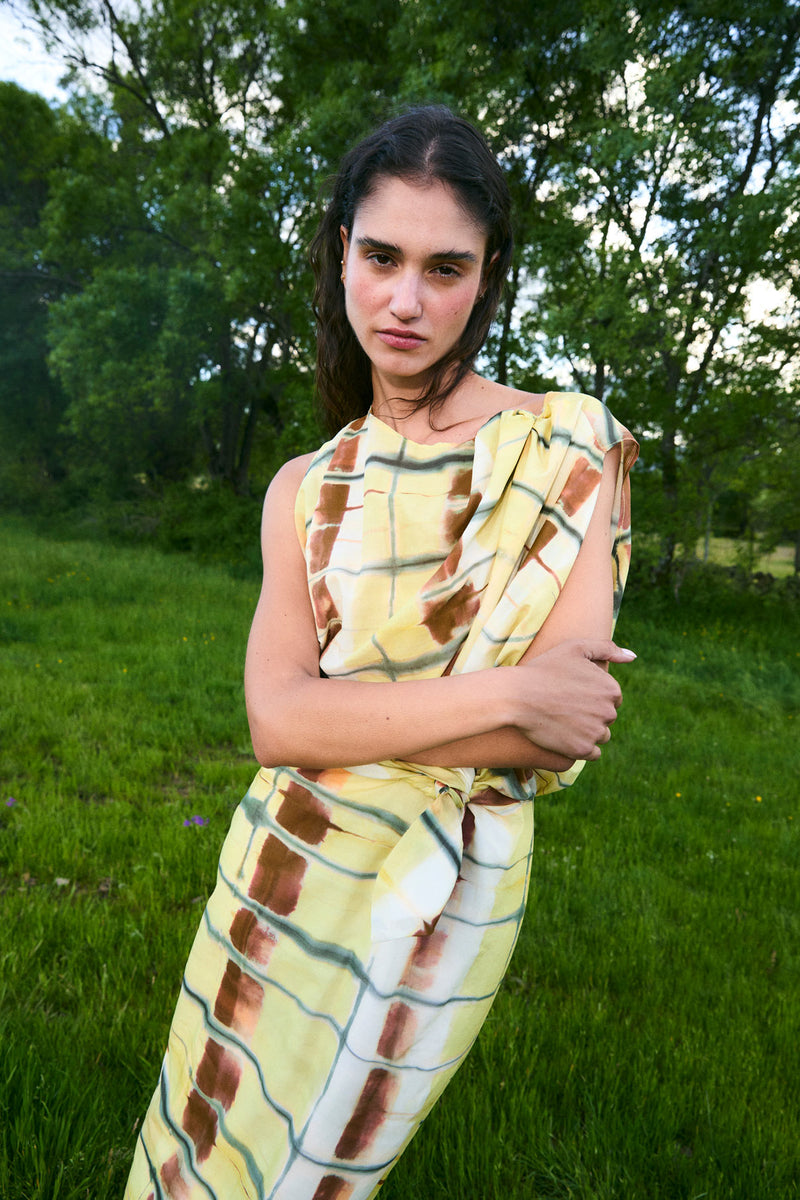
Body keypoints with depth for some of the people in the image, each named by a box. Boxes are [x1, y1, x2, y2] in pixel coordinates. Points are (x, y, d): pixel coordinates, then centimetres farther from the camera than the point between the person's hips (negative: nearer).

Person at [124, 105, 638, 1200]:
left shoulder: (567, 446, -9)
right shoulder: (306, 489, 2)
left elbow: (568, 731, -16)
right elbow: (275, 717, -11)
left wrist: (342, 713, -15)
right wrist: (498, 696, -21)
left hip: (440, 894, -3)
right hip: (278, 866, 4)